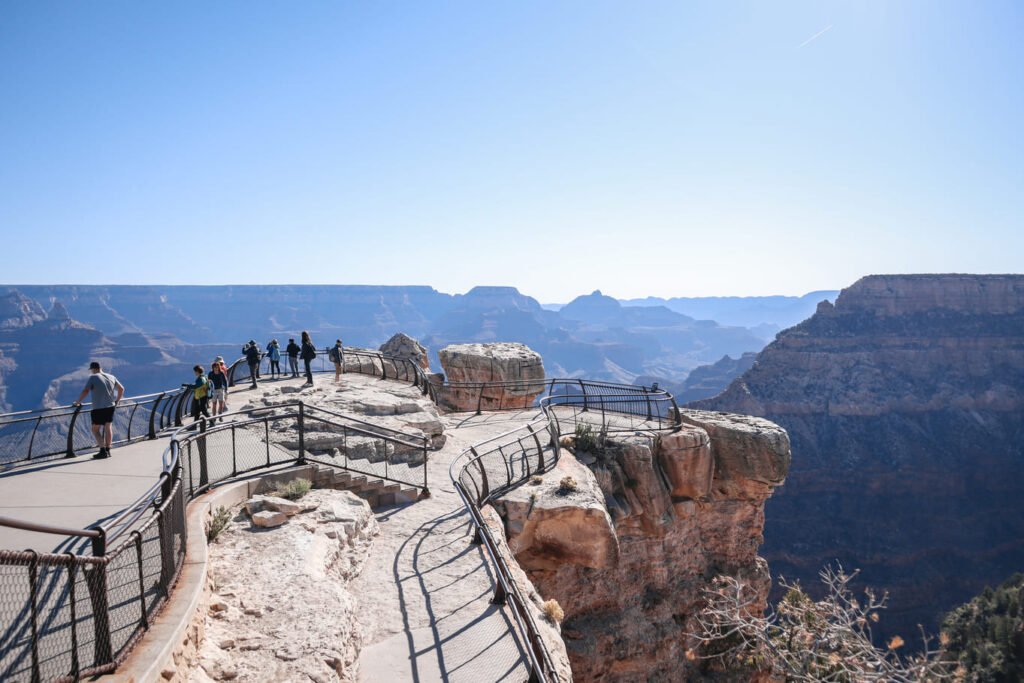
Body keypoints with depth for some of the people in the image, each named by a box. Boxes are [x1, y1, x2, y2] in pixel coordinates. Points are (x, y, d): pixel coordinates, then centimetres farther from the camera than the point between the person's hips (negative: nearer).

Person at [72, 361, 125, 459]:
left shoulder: (93, 378, -7)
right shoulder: (111, 377, 10)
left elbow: (85, 391, -15)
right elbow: (121, 389, 18)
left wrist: (77, 402, -4)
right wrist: (117, 401, 29)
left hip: (98, 408, -6)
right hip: (110, 407, 6)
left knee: (95, 430, 4)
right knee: (108, 427, 15)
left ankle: (103, 451, -5)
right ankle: (108, 451, 19)